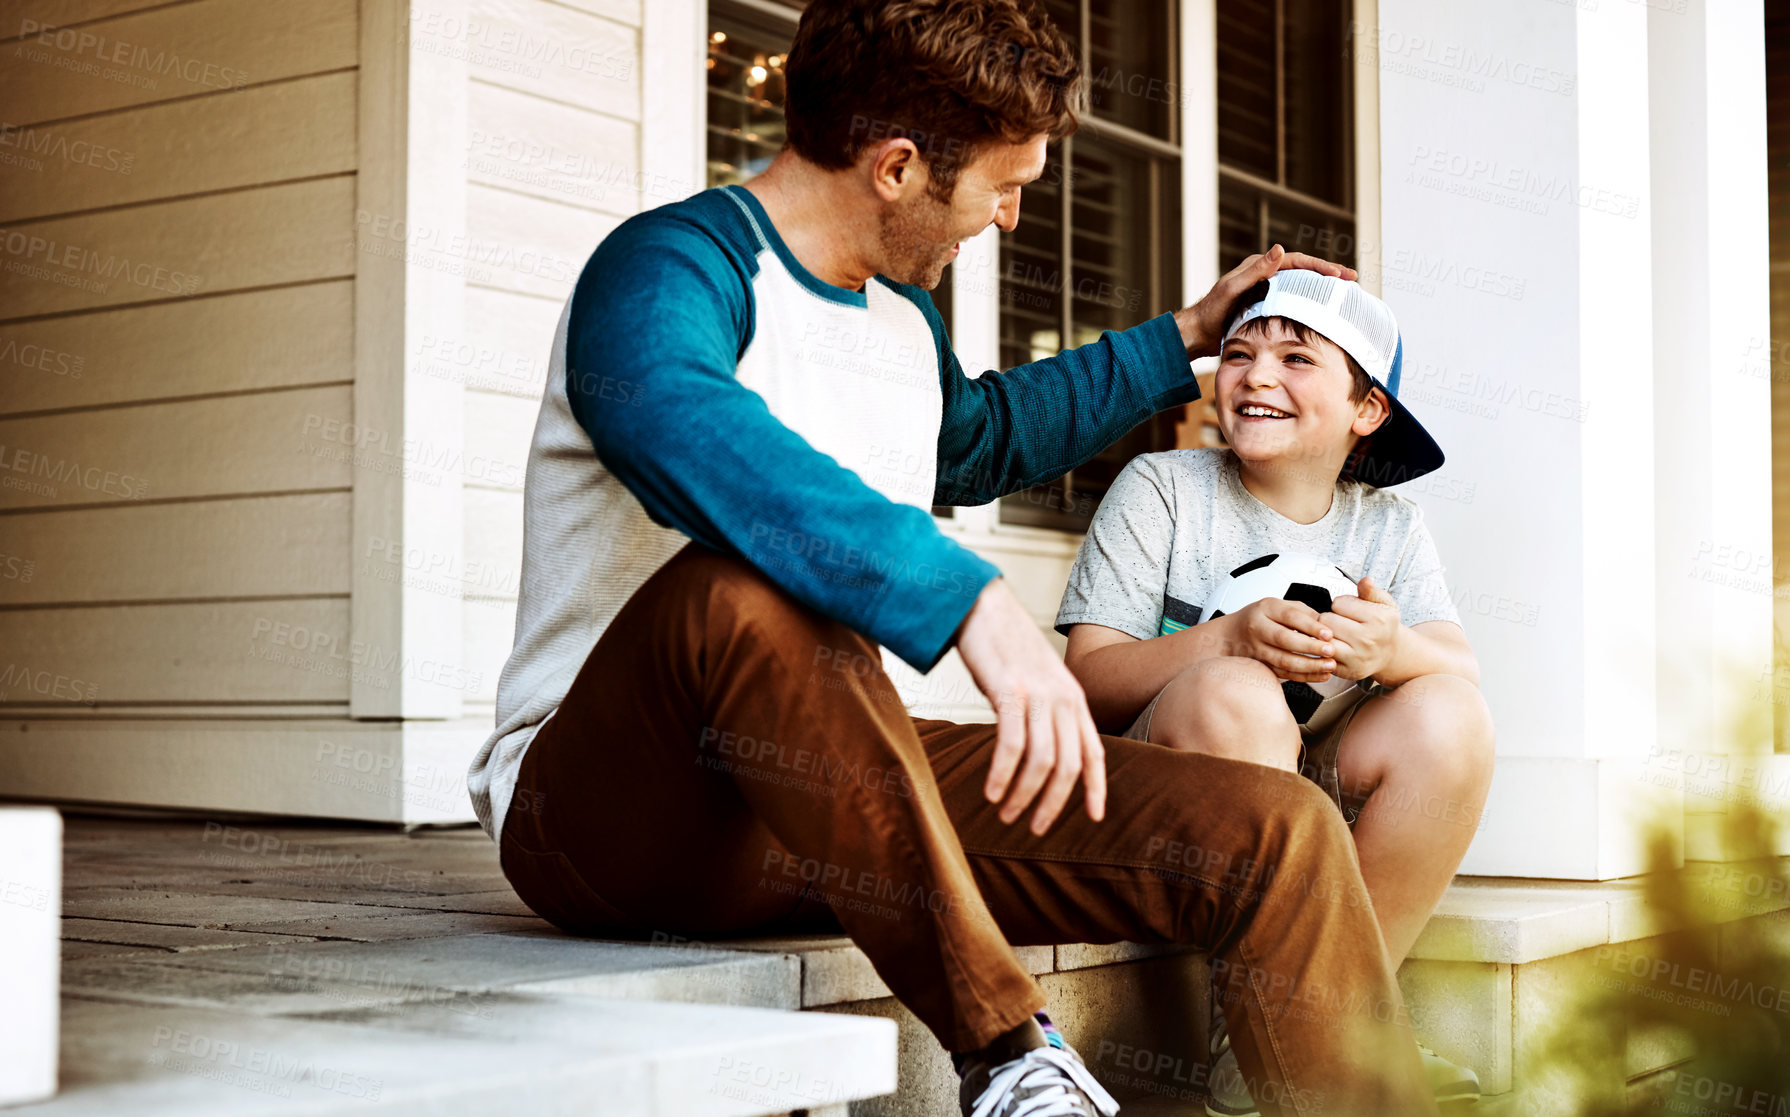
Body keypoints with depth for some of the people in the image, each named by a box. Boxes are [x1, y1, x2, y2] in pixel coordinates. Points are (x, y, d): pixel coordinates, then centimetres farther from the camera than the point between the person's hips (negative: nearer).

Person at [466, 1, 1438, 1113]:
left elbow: (981, 438, 42)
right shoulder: (675, 264, -12)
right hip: (604, 807, -7)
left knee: (1278, 836, -12)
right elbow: (675, 420, -37)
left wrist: (1181, 342, 45)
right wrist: (973, 599, -46)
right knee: (747, 585, -42)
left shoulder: (904, 317, 17)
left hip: (834, 805, 7)